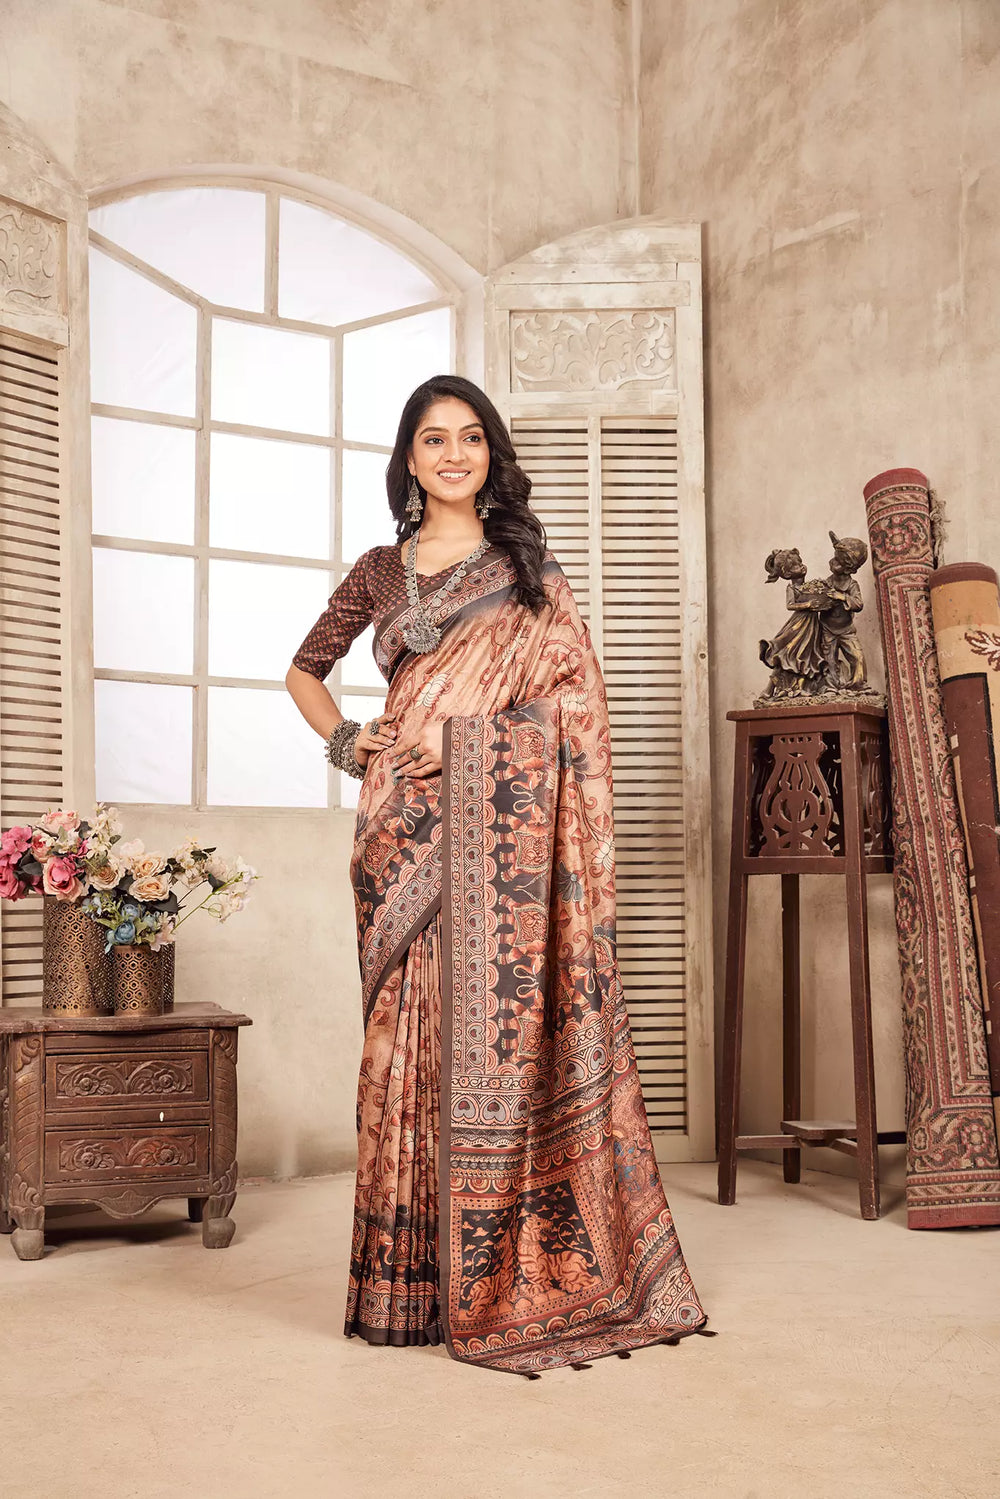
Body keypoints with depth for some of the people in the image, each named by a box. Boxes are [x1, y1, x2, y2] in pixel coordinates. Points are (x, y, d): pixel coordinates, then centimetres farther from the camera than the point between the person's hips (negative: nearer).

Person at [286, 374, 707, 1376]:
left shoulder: (527, 565, 11)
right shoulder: (379, 572, 16)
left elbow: (572, 693, 5)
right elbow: (304, 670, 27)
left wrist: (455, 729, -7)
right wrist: (345, 741, 10)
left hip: (504, 817, -2)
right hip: (408, 824, 2)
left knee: (501, 1018, -6)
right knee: (414, 1028, 0)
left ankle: (512, 1276, 3)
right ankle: (415, 1279, 9)